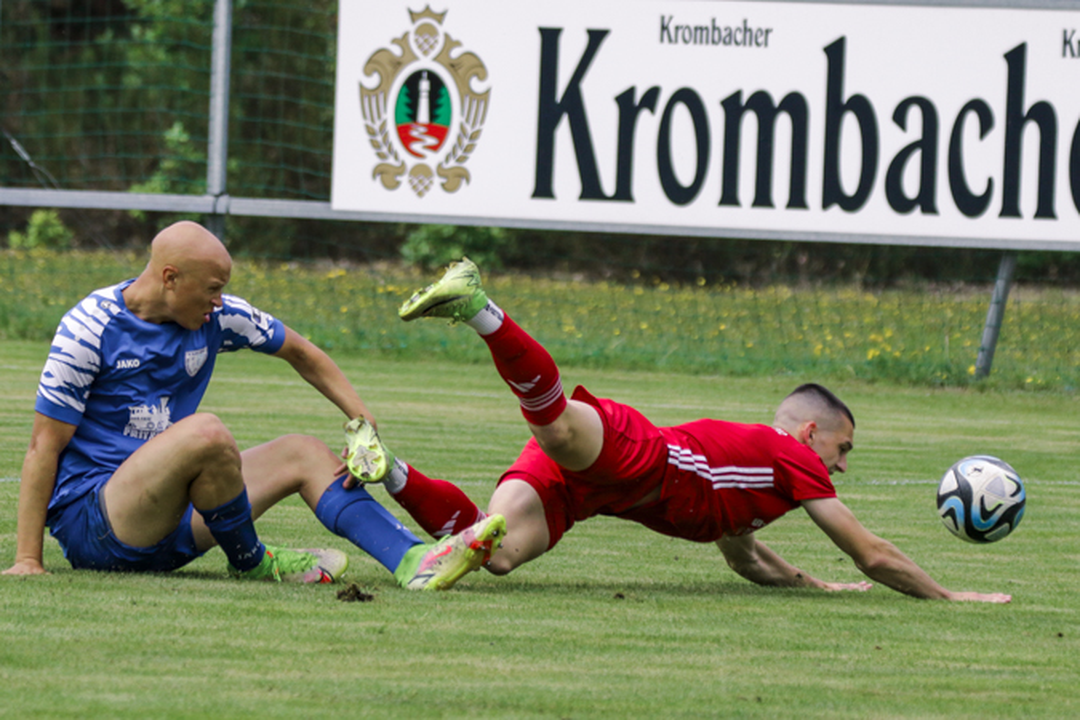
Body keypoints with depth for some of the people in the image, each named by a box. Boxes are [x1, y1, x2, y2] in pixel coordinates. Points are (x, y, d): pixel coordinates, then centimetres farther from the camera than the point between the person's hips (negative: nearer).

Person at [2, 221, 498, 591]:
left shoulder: (216, 316, 3)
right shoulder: (90, 328, -15)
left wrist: (363, 423, 10)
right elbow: (44, 446, -14)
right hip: (89, 524, -8)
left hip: (171, 520, 8)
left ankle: (415, 562, -15)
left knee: (300, 452, 2)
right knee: (207, 433, -31)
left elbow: (300, 354, 20)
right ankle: (251, 562, -9)